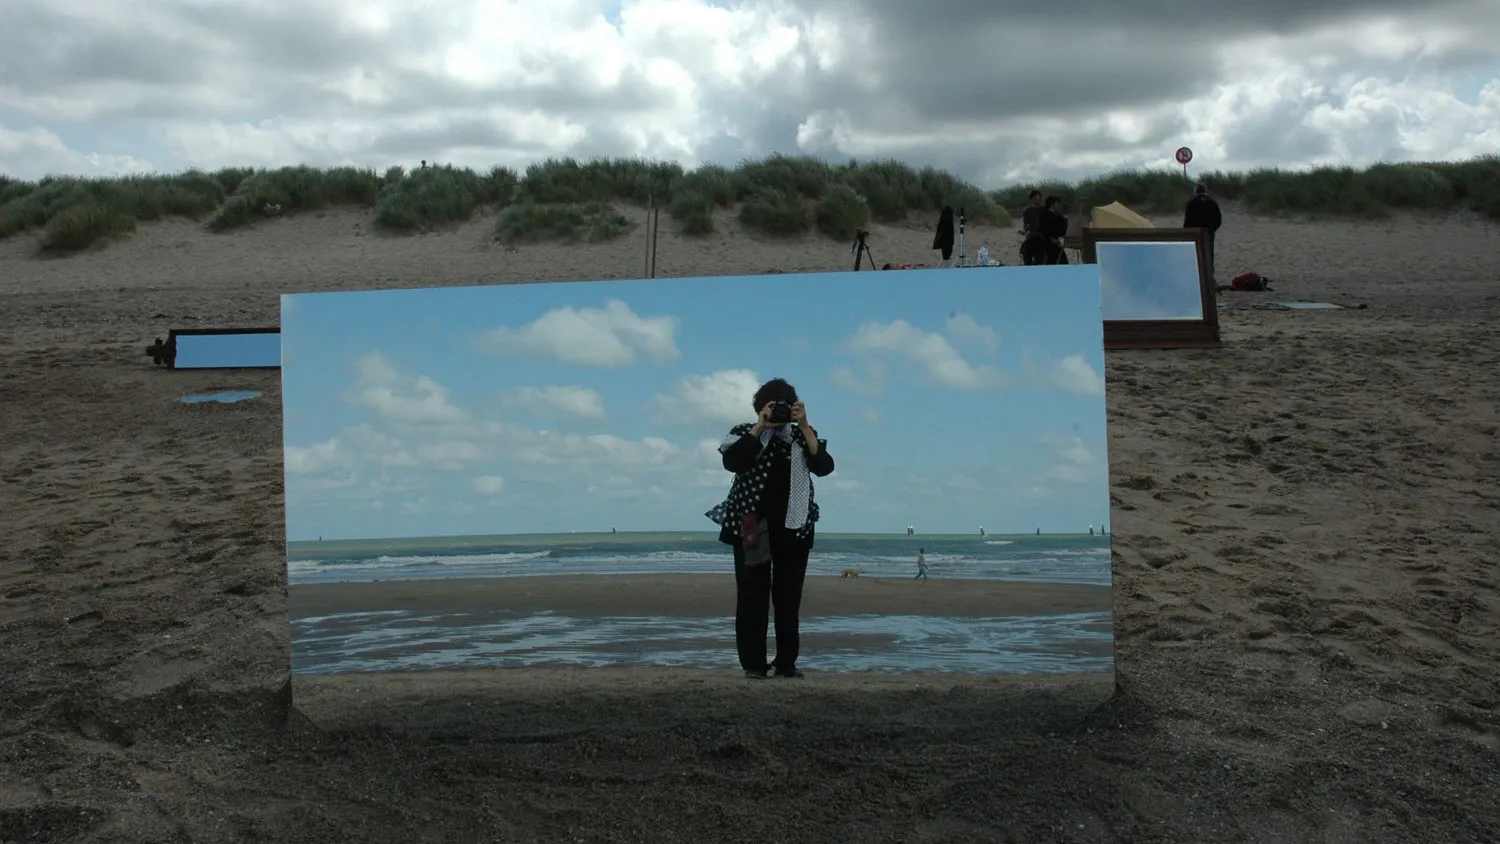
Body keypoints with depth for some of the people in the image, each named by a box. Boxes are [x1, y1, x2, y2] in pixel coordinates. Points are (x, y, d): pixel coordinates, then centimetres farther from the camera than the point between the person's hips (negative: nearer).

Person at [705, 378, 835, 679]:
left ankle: (786, 662, 11)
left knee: (789, 597, 4)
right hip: (752, 525, -2)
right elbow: (732, 462, -14)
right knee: (752, 595, -1)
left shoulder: (802, 434, 11)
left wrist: (804, 426, -10)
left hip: (793, 526, 2)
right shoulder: (744, 433, 6)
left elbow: (823, 467, -5)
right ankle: (753, 663, 4)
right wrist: (760, 427, -14)